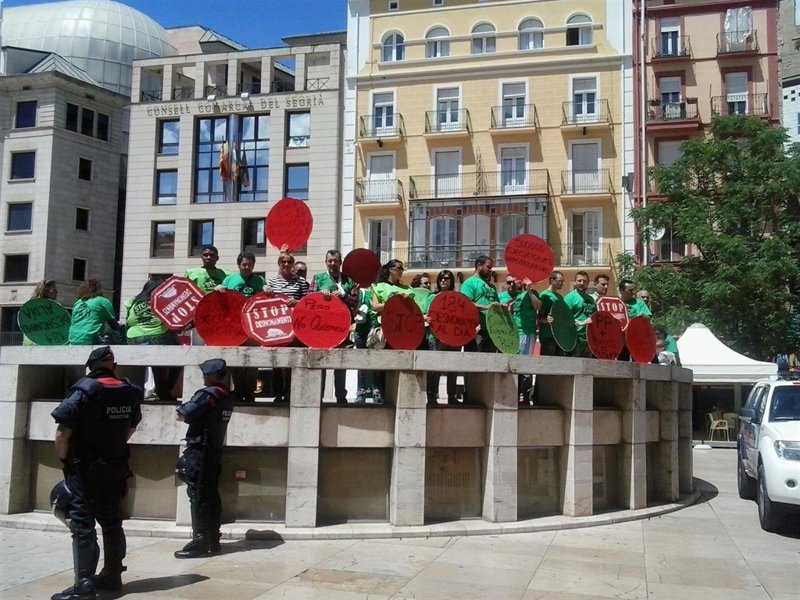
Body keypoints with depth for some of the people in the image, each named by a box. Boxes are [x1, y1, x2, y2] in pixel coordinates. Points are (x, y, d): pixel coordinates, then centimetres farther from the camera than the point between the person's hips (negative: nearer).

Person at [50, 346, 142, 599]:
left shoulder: (84, 391, -15)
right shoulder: (130, 392, 2)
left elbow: (63, 433, -18)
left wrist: (65, 460, -4)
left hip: (85, 469, -6)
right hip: (116, 467, 6)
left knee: (82, 525, -3)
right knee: (111, 522, 15)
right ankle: (112, 576, 23)